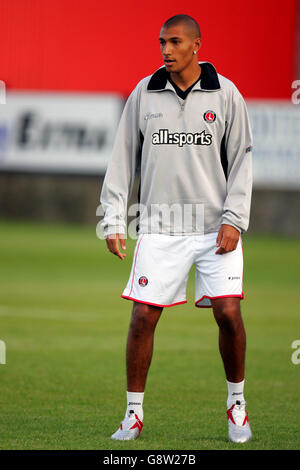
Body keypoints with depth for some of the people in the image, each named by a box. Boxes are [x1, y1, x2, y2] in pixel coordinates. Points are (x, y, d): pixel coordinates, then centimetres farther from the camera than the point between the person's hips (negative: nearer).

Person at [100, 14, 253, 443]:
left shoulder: (225, 94, 1)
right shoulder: (144, 94, 5)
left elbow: (241, 159, 5)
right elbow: (124, 159, 8)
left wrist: (234, 219, -5)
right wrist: (113, 221, 3)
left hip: (215, 226, -1)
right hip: (159, 227, 1)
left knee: (228, 313, -10)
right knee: (143, 317, -4)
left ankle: (236, 403, 12)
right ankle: (134, 414, 7)